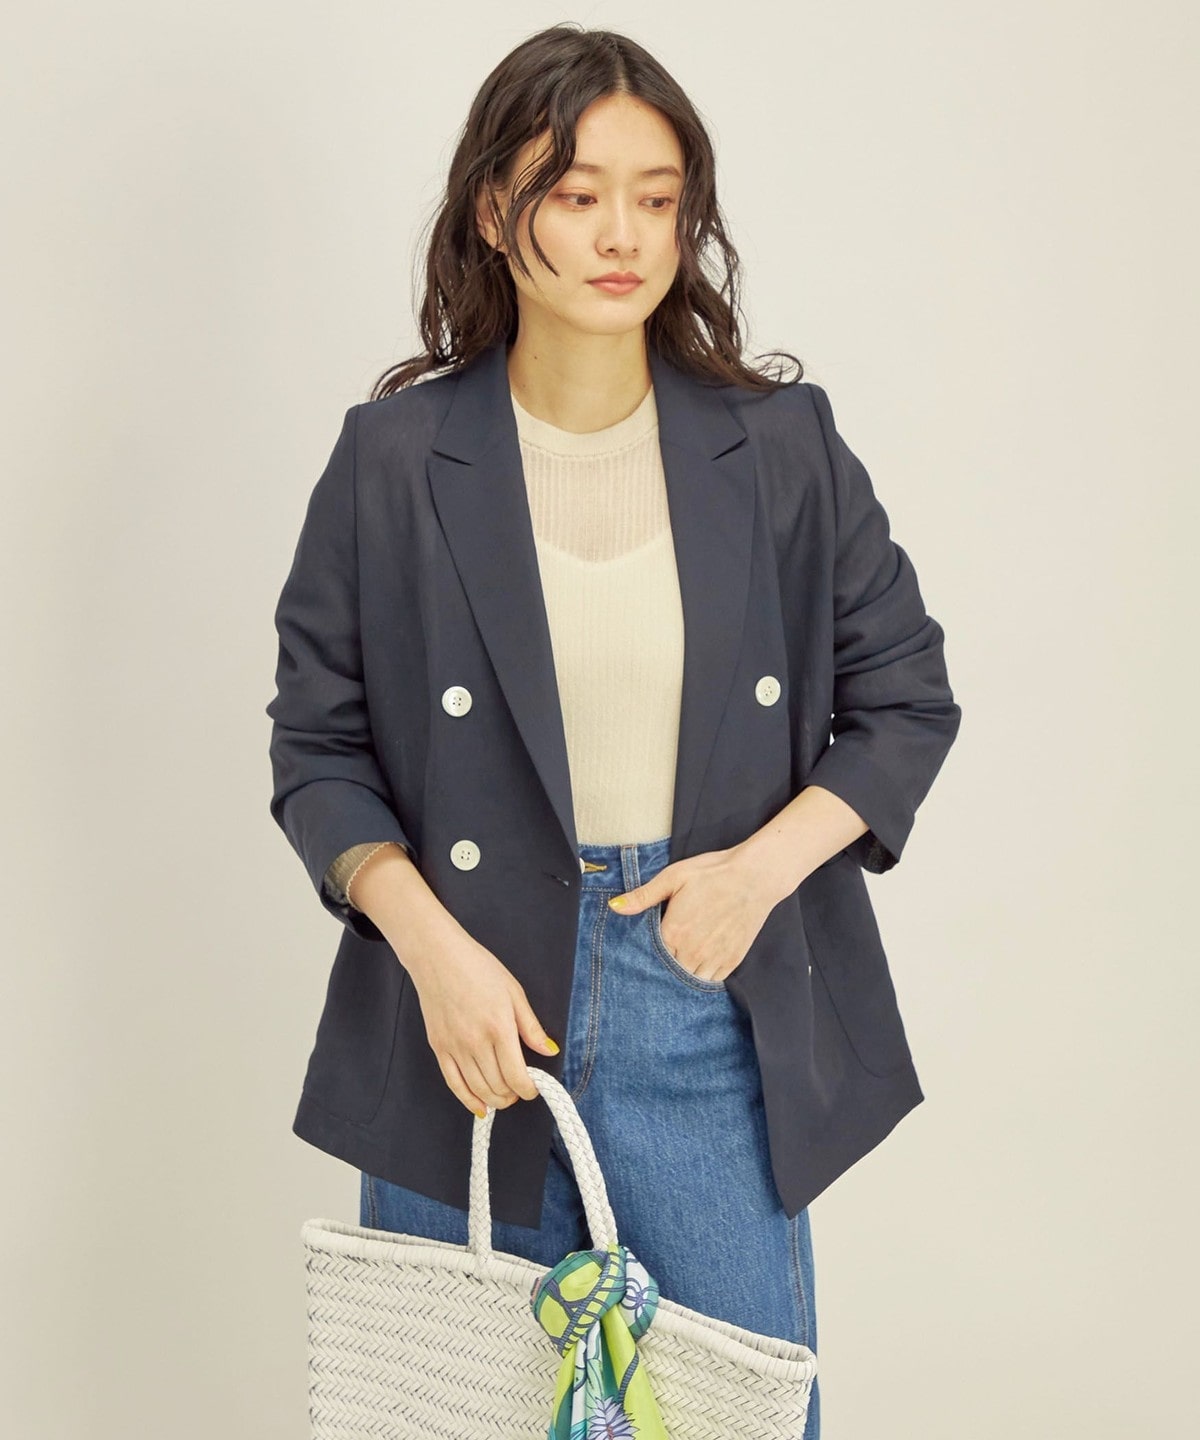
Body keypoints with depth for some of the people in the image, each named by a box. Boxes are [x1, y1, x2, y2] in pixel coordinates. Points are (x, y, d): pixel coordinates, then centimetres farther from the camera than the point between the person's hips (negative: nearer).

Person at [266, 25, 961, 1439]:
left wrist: (764, 863, -10)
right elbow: (318, 745, 1)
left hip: (711, 1004, 1)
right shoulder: (393, 457, -3)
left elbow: (906, 698, 6)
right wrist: (432, 948, -13)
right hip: (466, 1004, 0)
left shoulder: (782, 446, 0)